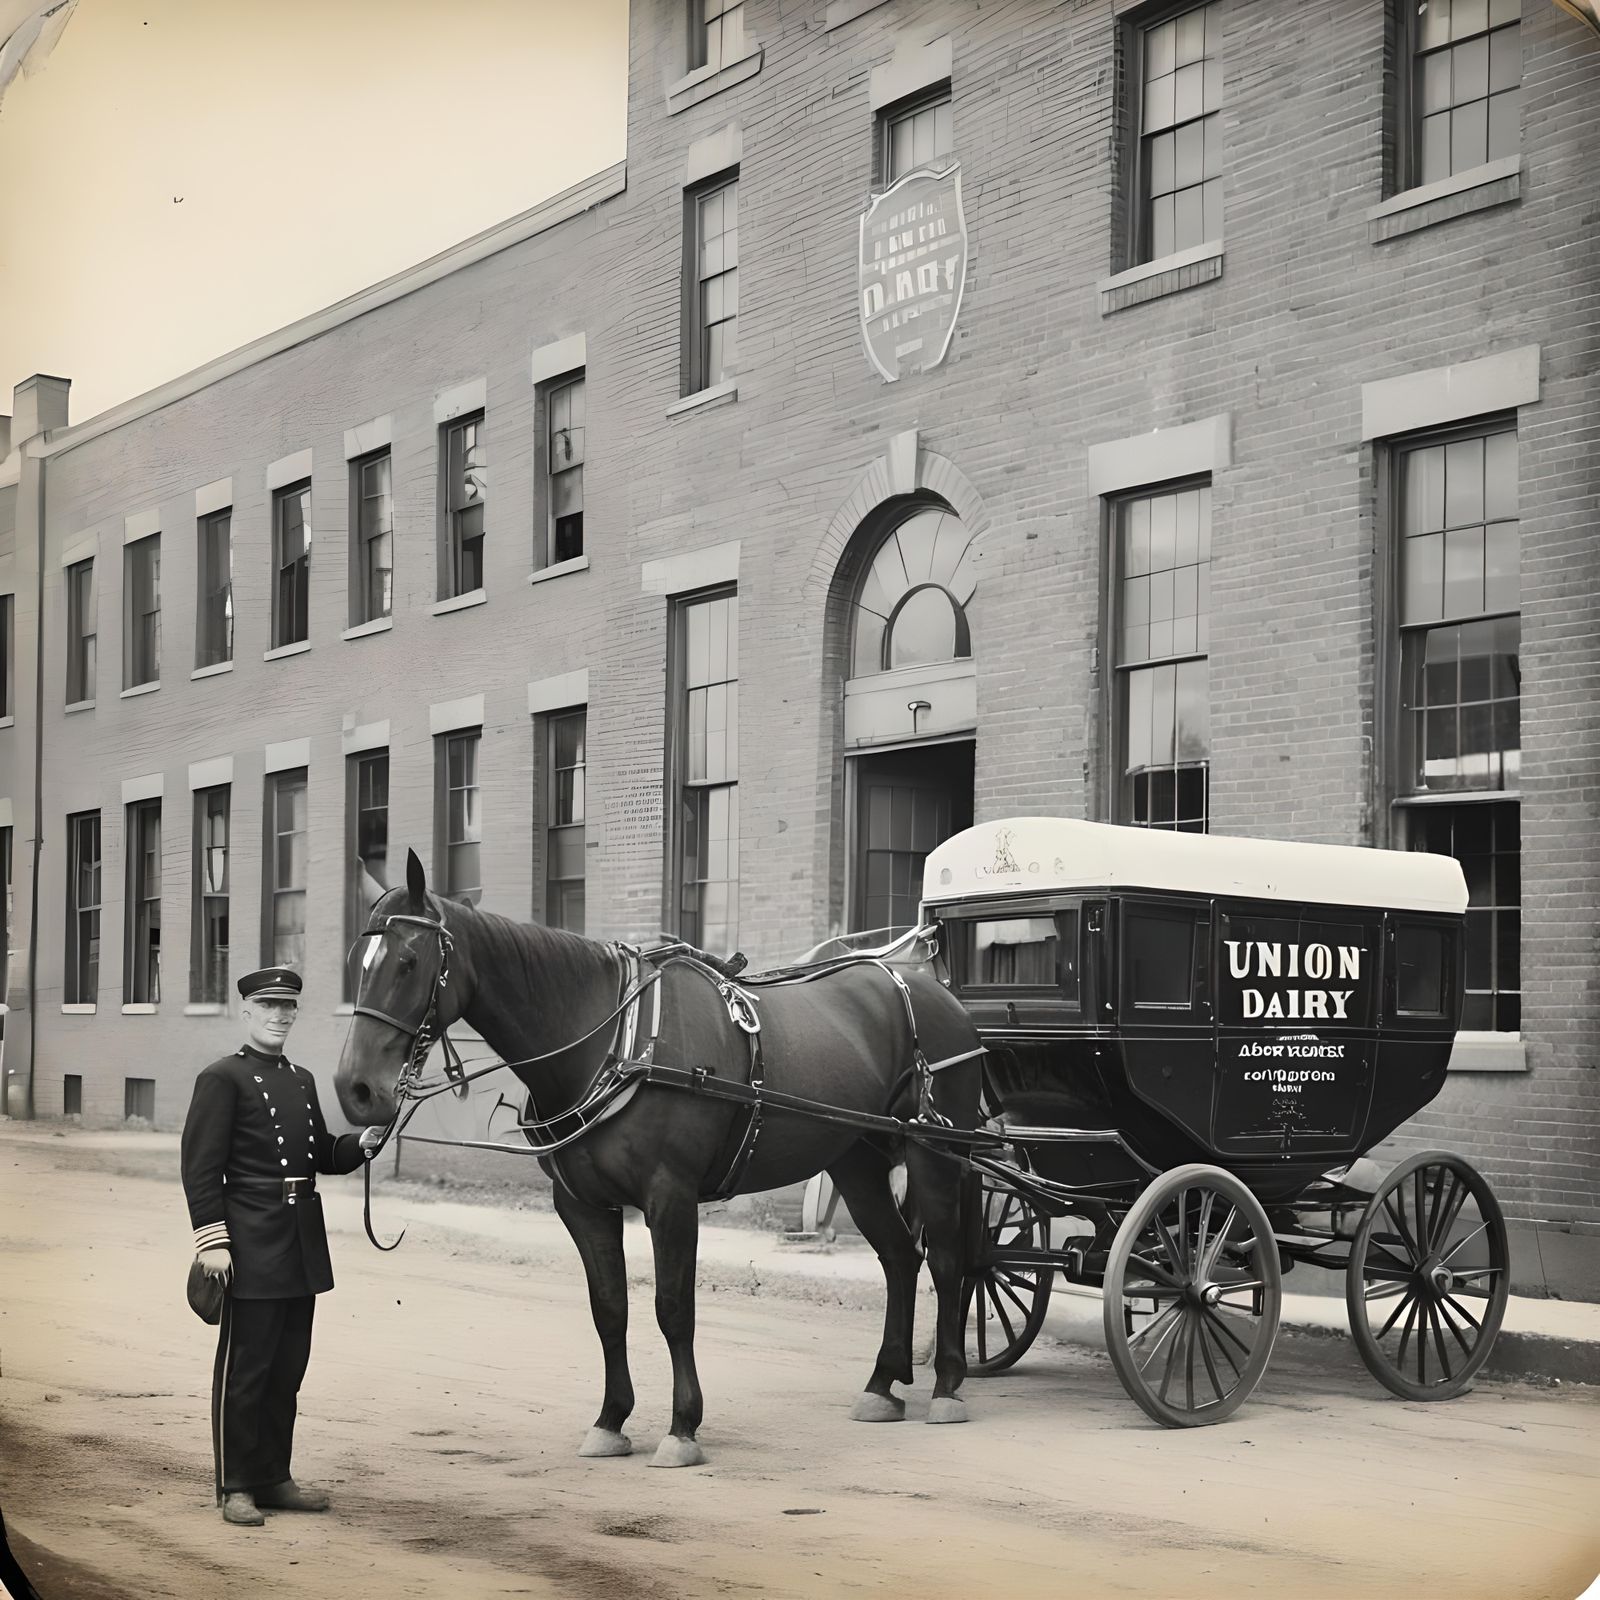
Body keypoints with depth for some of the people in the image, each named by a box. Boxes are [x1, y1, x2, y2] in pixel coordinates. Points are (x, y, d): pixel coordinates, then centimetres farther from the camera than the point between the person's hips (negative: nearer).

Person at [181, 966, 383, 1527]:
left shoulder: (302, 1080, 16)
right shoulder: (222, 1079, -7)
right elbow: (201, 1166, -12)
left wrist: (362, 1144, 1)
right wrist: (212, 1240, -18)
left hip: (302, 1250, 7)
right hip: (252, 1251, -7)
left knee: (288, 1369, 13)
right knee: (243, 1370, 0)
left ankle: (274, 1478, 22)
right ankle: (235, 1487, 9)